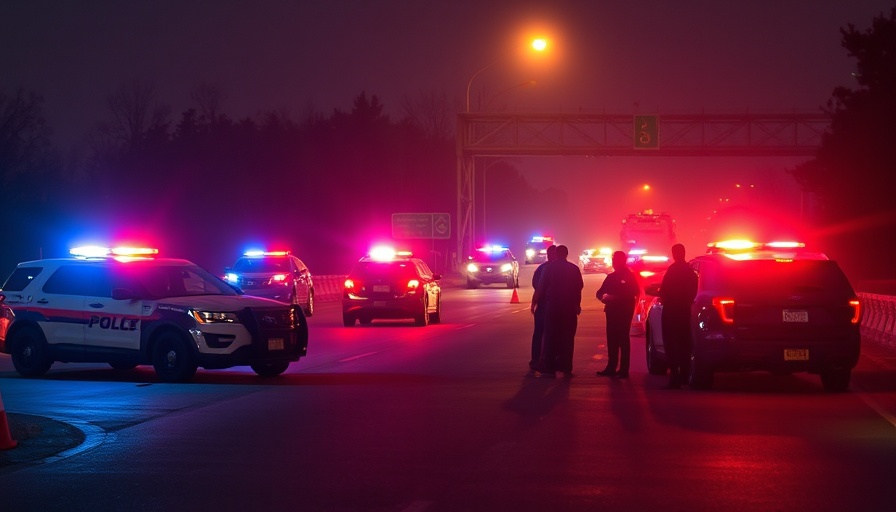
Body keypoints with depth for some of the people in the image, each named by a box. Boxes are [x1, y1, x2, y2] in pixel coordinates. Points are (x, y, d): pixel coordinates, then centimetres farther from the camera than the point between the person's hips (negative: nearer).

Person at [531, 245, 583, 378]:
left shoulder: (549, 268, -3)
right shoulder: (574, 269, 2)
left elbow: (541, 287, -5)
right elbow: (579, 287, 3)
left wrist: (535, 301, 6)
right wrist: (577, 304, 13)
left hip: (552, 306, -1)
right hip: (569, 307, 1)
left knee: (550, 337, 5)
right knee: (567, 338, 7)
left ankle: (548, 368, 0)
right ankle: (566, 368, 3)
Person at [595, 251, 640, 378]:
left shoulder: (630, 276, -1)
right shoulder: (611, 277, 16)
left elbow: (634, 293, -13)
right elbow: (600, 292, 15)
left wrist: (615, 298, -19)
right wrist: (603, 297, -10)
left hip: (624, 312, -6)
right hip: (611, 311, 6)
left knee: (623, 340, -8)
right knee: (612, 339, 5)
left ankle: (624, 369, -9)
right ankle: (611, 367, 10)